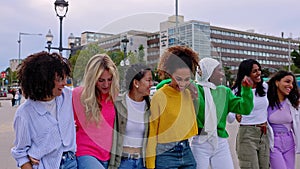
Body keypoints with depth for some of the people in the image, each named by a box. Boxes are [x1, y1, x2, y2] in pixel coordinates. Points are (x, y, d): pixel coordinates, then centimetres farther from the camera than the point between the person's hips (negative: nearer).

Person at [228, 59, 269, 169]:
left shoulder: (264, 86, 5)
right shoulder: (237, 91, -10)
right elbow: (229, 116, -10)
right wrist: (235, 115, -29)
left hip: (264, 134, 5)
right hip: (247, 133, -5)